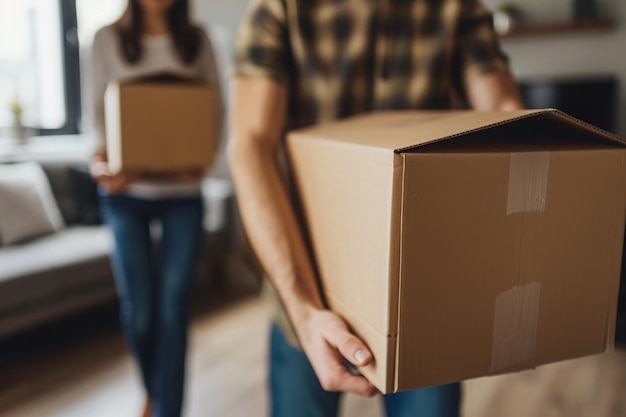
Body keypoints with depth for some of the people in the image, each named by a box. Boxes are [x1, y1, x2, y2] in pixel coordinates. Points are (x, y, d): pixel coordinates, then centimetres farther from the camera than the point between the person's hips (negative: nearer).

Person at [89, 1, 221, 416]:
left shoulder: (197, 40, 6)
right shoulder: (108, 40, 5)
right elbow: (99, 112, 6)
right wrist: (101, 159, -12)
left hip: (183, 192, 0)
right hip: (127, 192, 0)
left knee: (172, 307, -1)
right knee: (138, 308, 5)